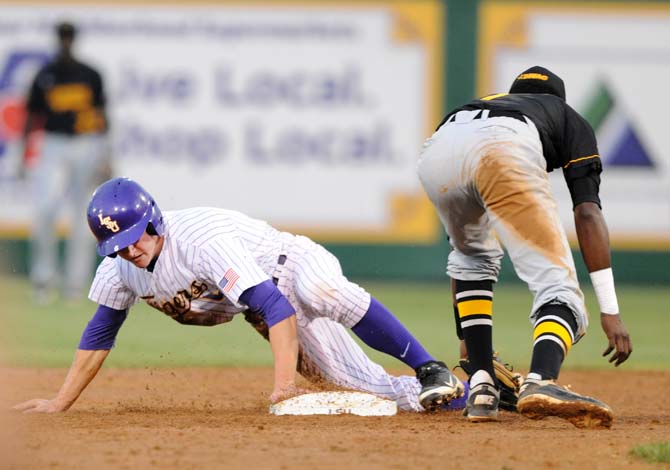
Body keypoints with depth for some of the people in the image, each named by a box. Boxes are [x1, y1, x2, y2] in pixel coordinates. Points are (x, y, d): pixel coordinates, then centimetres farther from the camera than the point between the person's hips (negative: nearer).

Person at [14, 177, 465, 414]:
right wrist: (60, 403, 0)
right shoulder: (119, 268, -13)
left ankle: (431, 370, -37)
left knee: (320, 289, -44)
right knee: (365, 385, -8)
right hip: (264, 305, 7)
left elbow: (276, 306, -41)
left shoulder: (203, 242, -35)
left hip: (293, 265, -7)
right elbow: (100, 333, 3)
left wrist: (285, 380, -49)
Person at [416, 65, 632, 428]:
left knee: (473, 256, 34)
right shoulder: (571, 121, 37)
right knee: (558, 288, -4)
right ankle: (541, 382, -37)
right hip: (508, 151, -4)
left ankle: (481, 387, 19)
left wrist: (466, 335, 54)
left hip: (436, 153, 4)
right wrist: (609, 310, 12)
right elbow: (587, 214, 17)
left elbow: (460, 253, 49)